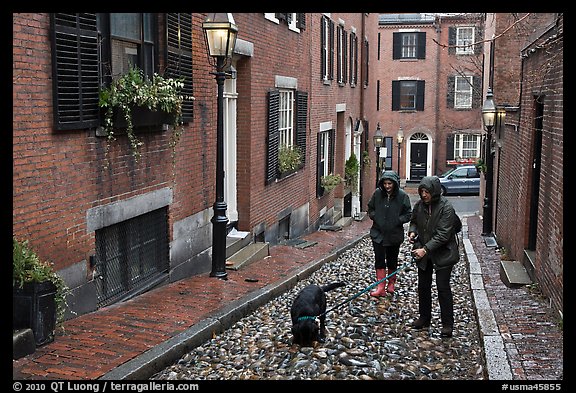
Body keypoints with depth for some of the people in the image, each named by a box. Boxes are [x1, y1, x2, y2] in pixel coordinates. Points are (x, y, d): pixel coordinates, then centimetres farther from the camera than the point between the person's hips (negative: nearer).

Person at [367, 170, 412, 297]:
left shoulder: (402, 196, -10)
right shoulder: (377, 193, -4)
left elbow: (408, 214, -4)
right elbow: (370, 208, 10)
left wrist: (397, 221, -16)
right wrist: (375, 217, -6)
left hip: (395, 234, -1)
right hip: (378, 233, 1)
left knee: (392, 260, 13)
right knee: (379, 259, -4)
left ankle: (391, 284, 32)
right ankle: (381, 287, -1)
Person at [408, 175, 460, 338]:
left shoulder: (446, 207, -20)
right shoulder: (419, 205, -2)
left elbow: (443, 234, -24)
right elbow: (414, 221, 17)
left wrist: (426, 249, -29)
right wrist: (412, 231, -6)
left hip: (443, 254, -6)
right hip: (423, 252, 6)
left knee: (443, 287, -4)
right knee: (423, 286, 14)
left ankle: (447, 324, 6)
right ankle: (424, 318, 30)